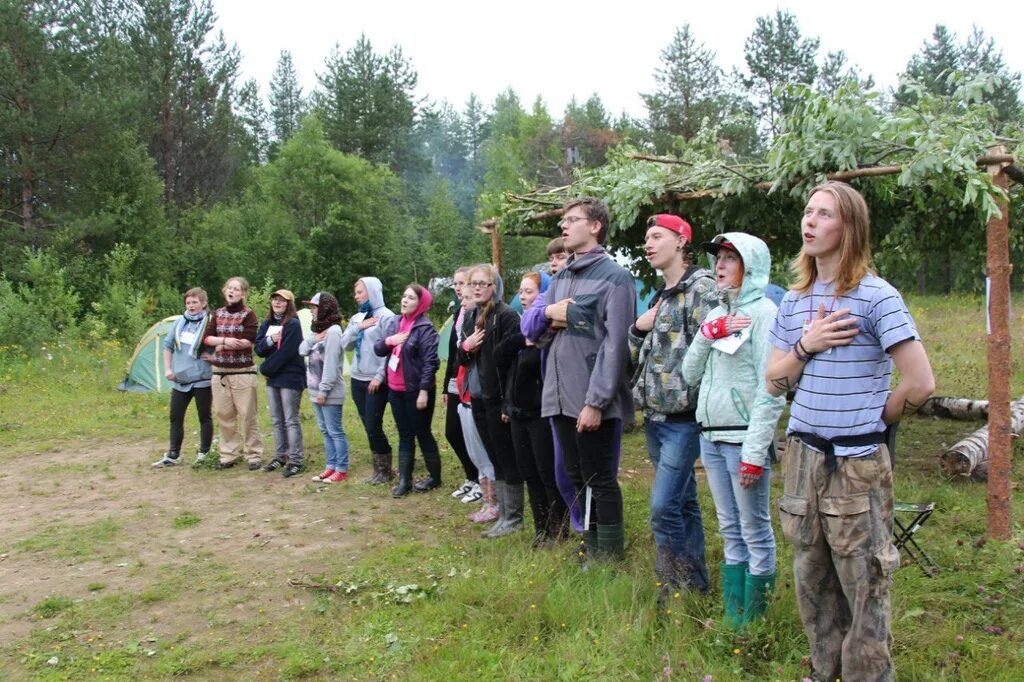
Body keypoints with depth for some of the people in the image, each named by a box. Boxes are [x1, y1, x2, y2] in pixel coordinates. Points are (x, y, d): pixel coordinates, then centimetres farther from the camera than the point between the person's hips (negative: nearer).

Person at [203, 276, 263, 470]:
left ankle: (254, 455, 8)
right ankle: (229, 454, 20)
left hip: (243, 372, -5)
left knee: (247, 415, -1)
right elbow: (206, 338, 4)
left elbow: (248, 342, -15)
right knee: (223, 415, 9)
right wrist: (225, 340, -15)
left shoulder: (248, 315, -4)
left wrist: (222, 346, -10)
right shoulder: (218, 314, 11)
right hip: (219, 372, 5)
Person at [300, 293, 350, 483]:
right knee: (325, 430, 13)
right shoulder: (317, 329, 14)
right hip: (316, 390, 9)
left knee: (335, 431, -3)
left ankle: (341, 470, 2)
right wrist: (312, 339, -8)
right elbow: (302, 350, 9)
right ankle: (331, 466, 19)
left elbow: (331, 364, -19)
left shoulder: (333, 331, -15)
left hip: (330, 392, -9)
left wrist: (324, 389, -20)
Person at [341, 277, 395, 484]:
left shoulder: (386, 316, -10)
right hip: (358, 379, 7)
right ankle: (379, 468, 20)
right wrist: (357, 328, -7)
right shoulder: (356, 318, 13)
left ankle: (385, 470, 11)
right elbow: (345, 344, 8)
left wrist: (379, 376, -17)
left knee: (374, 426, -4)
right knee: (368, 427, 9)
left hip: (376, 381, -7)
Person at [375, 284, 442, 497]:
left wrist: (424, 391, -21)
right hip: (395, 389, 6)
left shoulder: (425, 329, -14)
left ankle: (434, 476, 20)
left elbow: (430, 362, -17)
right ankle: (404, 480, 17)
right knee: (404, 435, 11)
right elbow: (378, 349, 9)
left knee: (422, 433, 5)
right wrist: (388, 340, -12)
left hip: (416, 390, -6)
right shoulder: (393, 323, 6)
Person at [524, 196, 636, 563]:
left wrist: (595, 401, -21)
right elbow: (532, 331, 18)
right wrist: (548, 314, -5)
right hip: (560, 397, 7)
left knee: (601, 482, 2)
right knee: (577, 478, 16)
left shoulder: (615, 276, -9)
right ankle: (590, 550, 29)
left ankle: (609, 560, 13)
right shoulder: (559, 279, 15)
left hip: (593, 400, -7)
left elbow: (615, 345, -16)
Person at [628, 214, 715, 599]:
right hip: (655, 417, 8)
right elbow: (638, 355, 17)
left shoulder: (701, 287, -9)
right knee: (684, 502, 15)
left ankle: (674, 589, 3)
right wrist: (639, 328, 0)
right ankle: (695, 583, 24)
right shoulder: (659, 295, 16)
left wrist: (688, 399, -19)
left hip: (683, 417, -8)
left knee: (663, 506, -10)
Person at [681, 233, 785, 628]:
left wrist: (755, 452, -17)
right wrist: (707, 334, -5)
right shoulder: (716, 314, 13)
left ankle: (753, 622, 12)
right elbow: (691, 375, 11)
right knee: (730, 530, 14)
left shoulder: (764, 312, -8)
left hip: (743, 438, -7)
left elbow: (771, 389, -14)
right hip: (710, 436, 7)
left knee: (755, 532, 2)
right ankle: (731, 615, 23)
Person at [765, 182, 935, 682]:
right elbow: (774, 382, 7)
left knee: (862, 585, 3)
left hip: (857, 463, -6)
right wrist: (806, 346, -10)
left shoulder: (876, 297, -11)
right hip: (803, 455, 6)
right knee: (811, 579, 15)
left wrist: (872, 422, -1)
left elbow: (920, 383, -15)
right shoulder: (794, 299, 7)